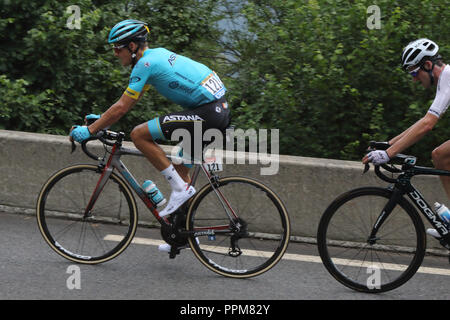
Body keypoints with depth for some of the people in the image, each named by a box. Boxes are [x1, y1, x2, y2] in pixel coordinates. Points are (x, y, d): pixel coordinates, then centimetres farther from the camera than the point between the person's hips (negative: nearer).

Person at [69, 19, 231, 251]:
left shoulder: (145, 64, -10)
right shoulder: (157, 54, 18)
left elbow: (121, 108, -11)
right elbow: (127, 103, 28)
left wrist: (90, 130, -4)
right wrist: (102, 119, 27)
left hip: (207, 114, -10)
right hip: (221, 109, 10)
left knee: (139, 135, -10)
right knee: (181, 168, 20)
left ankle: (180, 188, -6)